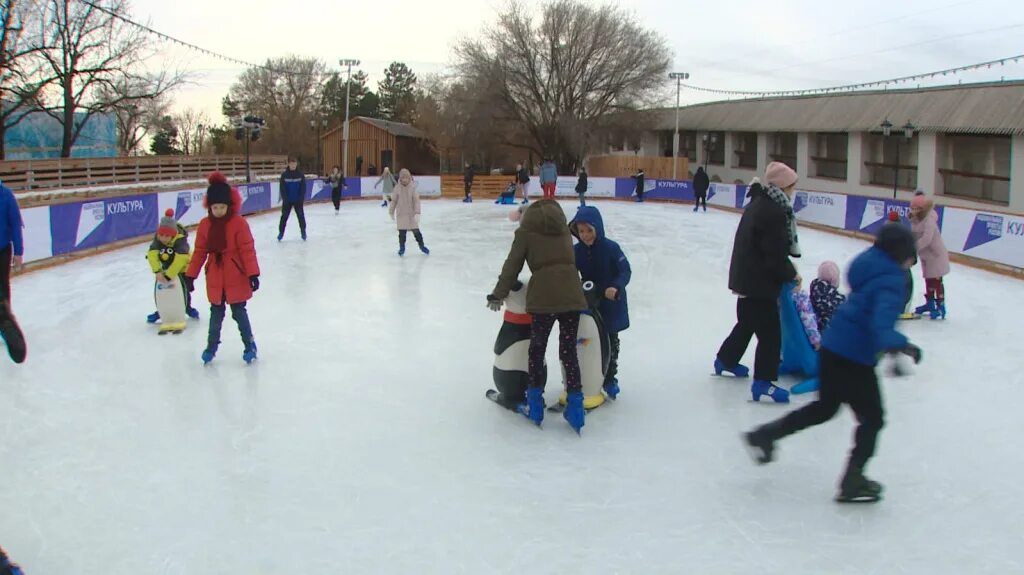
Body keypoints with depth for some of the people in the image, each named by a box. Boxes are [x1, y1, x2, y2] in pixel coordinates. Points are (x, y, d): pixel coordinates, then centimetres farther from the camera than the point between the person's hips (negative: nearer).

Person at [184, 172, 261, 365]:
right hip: (215, 278, 4)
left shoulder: (238, 223, -13)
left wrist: (253, 273, -17)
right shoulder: (205, 225, -1)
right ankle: (212, 345, 30)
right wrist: (190, 275, 5)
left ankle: (249, 344, 19)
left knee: (239, 312, 4)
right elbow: (200, 251, 5)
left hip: (236, 277, -4)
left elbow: (247, 249, -13)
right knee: (216, 313, 15)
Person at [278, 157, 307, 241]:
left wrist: (302, 199, -10)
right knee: (284, 216, 5)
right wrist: (285, 199, -12)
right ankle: (281, 232, 15)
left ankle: (303, 232, 16)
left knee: (301, 216, 3)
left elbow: (303, 188, -4)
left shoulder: (300, 175, -5)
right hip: (287, 200, 0)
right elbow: (282, 188, -6)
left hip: (298, 200, 0)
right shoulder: (284, 175, -6)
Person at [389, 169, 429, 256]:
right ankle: (402, 247, 23)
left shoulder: (413, 187, -10)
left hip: (411, 214, -1)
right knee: (402, 232, 6)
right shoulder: (397, 188, -6)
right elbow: (394, 200, 3)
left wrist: (417, 213, -20)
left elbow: (416, 200, -12)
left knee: (416, 231, 7)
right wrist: (391, 212, 8)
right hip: (401, 214, 1)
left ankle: (421, 245, 24)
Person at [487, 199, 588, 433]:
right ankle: (575, 406, 9)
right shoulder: (563, 229, 21)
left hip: (544, 297, -3)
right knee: (569, 351, 11)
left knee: (537, 349, 13)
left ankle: (535, 405, 19)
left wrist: (498, 294, 18)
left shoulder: (526, 232, 9)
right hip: (571, 295, 3)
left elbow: (512, 265, 9)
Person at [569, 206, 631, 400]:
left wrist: (616, 287, -35)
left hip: (611, 304, -3)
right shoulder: (577, 251, -7)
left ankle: (609, 379, 28)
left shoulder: (610, 248, -18)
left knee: (610, 343, 13)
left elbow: (625, 271, -18)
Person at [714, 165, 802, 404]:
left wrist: (787, 268, 8)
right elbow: (775, 254, -22)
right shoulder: (774, 211, -22)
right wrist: (792, 274, -6)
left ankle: (726, 360, 42)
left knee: (747, 321, 27)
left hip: (746, 276, 10)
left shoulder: (759, 203, 10)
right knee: (770, 332, -3)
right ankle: (763, 382, 0)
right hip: (759, 281, -10)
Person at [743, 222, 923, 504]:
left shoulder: (871, 265, 8)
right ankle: (853, 481, 15)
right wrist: (896, 344, -44)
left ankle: (766, 435, 22)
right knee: (872, 417, 9)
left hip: (833, 346, 9)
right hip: (855, 356, -9)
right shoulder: (890, 280, -19)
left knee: (825, 406, 25)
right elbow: (882, 319, -35)